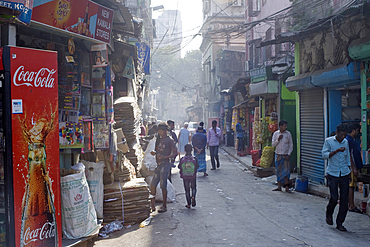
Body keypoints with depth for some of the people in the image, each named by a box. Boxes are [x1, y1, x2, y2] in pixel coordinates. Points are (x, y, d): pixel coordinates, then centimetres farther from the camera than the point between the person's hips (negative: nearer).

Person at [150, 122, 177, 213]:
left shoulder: (169, 140, -7)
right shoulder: (159, 139, 15)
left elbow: (175, 153, -10)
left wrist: (164, 157, -21)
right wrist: (154, 152, 3)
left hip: (165, 165, -8)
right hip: (158, 165, 8)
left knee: (163, 186, -3)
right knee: (152, 185, 5)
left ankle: (164, 206, 9)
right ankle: (152, 205, 14)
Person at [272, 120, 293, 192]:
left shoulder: (288, 134, 0)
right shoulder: (275, 133, 2)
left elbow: (291, 145, 3)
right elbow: (273, 144, 2)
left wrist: (289, 154, -6)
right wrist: (278, 139, -14)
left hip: (285, 155, -1)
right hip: (278, 154, 2)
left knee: (286, 171, -7)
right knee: (278, 171, 5)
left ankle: (287, 187, -2)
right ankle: (279, 187, 12)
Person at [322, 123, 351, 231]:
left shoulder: (346, 142, 11)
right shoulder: (328, 141, -3)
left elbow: (347, 157, 21)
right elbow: (324, 155, -12)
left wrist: (348, 169, 19)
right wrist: (337, 151, -23)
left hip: (344, 174, 4)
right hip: (333, 174, -4)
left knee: (344, 199, 1)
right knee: (334, 198, -6)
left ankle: (340, 223, 11)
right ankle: (329, 215, 24)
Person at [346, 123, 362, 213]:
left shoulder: (352, 140, 16)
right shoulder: (348, 140, -16)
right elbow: (349, 155, -21)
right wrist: (354, 168, -21)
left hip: (354, 167, 10)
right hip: (351, 168, -10)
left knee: (351, 186, 12)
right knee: (351, 186, -6)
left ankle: (351, 205, 18)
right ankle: (351, 206, -2)